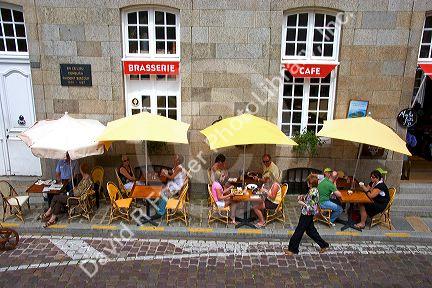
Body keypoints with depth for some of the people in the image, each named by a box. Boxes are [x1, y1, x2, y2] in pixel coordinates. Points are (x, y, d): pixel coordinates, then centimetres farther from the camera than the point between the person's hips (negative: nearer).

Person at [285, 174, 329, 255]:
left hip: (307, 214, -10)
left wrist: (302, 203, -19)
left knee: (299, 231, 3)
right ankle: (323, 245, 32)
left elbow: (311, 208, -27)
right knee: (310, 230, 22)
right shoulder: (313, 190, 2)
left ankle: (293, 249, 17)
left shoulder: (313, 192, -26)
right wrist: (302, 197, 2)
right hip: (307, 214, 10)